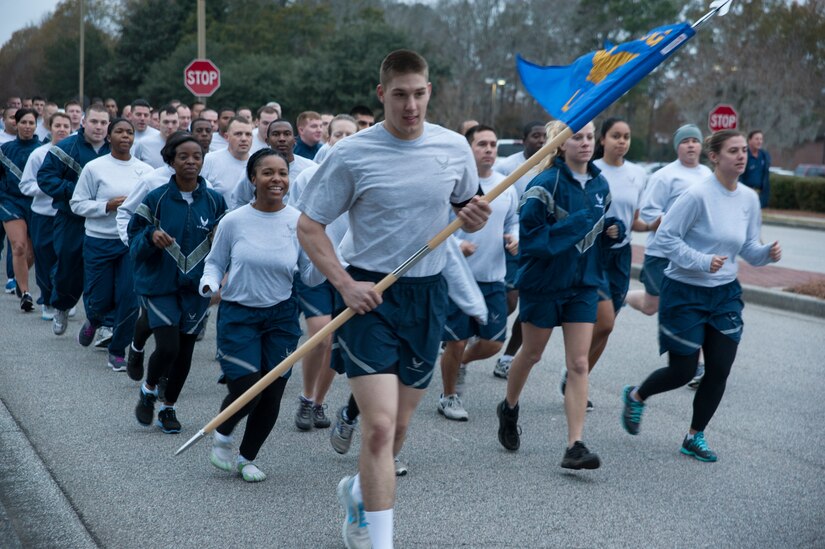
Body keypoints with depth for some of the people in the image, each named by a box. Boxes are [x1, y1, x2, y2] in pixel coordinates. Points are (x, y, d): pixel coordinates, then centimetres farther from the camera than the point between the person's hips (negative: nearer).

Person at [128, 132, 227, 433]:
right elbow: (134, 241, -4)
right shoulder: (156, 199, -7)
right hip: (159, 284, -3)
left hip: (196, 287, 3)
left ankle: (168, 408, 29)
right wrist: (151, 237, -24)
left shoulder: (214, 201, 1)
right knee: (167, 347, -14)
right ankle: (148, 390, 18)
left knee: (185, 350, 9)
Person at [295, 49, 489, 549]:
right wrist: (345, 284, -15)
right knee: (380, 424, -14)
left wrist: (476, 216, -9)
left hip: (428, 296, 4)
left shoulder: (455, 147, 2)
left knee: (398, 426, 14)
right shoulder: (352, 154, -8)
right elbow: (309, 226, -3)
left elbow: (468, 215, 16)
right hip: (369, 296, -4)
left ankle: (358, 491, 43)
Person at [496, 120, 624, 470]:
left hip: (584, 284, 4)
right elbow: (530, 234, -19)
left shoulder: (600, 185, 5)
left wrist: (613, 230, -4)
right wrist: (575, 225, -26)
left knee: (578, 364, -3)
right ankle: (509, 409, 42)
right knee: (531, 354, 14)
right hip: (544, 281, -4)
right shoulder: (546, 184, -15)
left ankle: (575, 446, -4)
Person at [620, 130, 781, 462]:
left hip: (725, 294, 6)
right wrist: (702, 262, -25)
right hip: (686, 293, -6)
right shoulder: (698, 195, -18)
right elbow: (666, 236, -17)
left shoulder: (749, 198, 2)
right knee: (683, 371, 1)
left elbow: (748, 249, 7)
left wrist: (768, 253, -14)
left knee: (719, 371, 3)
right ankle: (636, 397, 32)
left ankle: (695, 437, 21)